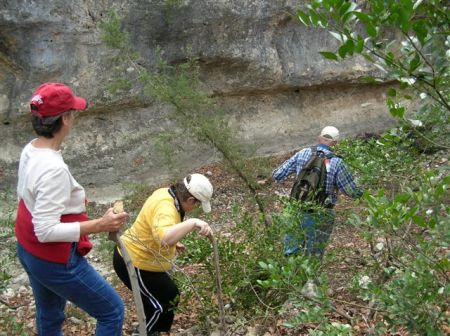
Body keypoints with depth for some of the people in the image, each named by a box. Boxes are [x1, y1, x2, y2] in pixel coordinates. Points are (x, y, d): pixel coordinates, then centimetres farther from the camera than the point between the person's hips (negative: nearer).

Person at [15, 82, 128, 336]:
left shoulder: (31, 150, -3)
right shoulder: (53, 168, -31)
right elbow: (47, 231, -31)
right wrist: (100, 225, -32)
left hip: (29, 251, 10)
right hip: (55, 260, -9)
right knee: (112, 311, 7)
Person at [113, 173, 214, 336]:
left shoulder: (166, 193, -1)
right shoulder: (166, 208, -32)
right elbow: (163, 238, -53)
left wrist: (173, 243, 21)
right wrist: (193, 223, -55)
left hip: (131, 254, 10)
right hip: (134, 263, -10)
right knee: (158, 304, 3)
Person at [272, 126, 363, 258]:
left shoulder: (302, 153, -3)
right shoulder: (336, 162, -13)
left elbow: (277, 175, 1)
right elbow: (354, 192, -8)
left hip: (299, 212, 3)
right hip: (321, 217, -2)